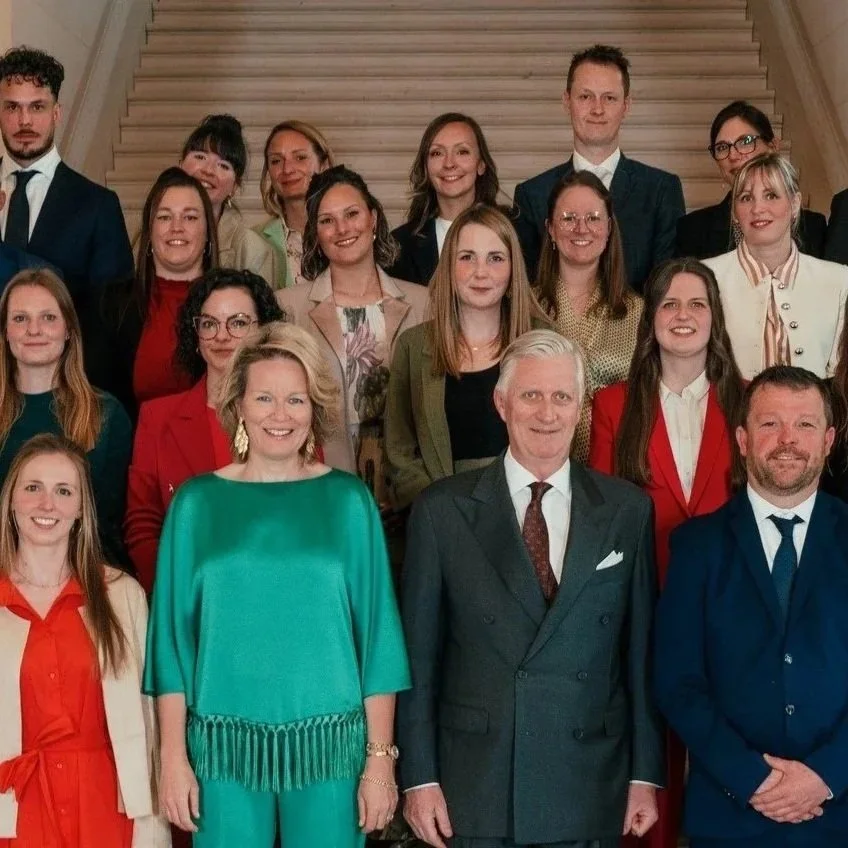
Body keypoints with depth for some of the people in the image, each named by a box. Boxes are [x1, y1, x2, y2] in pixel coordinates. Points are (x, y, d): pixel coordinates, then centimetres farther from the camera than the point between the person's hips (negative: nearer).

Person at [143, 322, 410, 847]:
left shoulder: (348, 500, 1)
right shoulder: (197, 503, 3)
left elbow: (377, 634, 1)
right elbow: (173, 636, 3)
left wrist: (380, 758, -4)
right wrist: (174, 756, -2)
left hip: (328, 744, 0)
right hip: (223, 746, 0)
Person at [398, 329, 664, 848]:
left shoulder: (628, 510, 2)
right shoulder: (442, 510, -2)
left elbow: (642, 650, 4)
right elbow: (419, 654, -1)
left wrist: (646, 774, 4)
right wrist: (420, 778, -2)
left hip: (590, 791, 1)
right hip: (474, 789, -1)